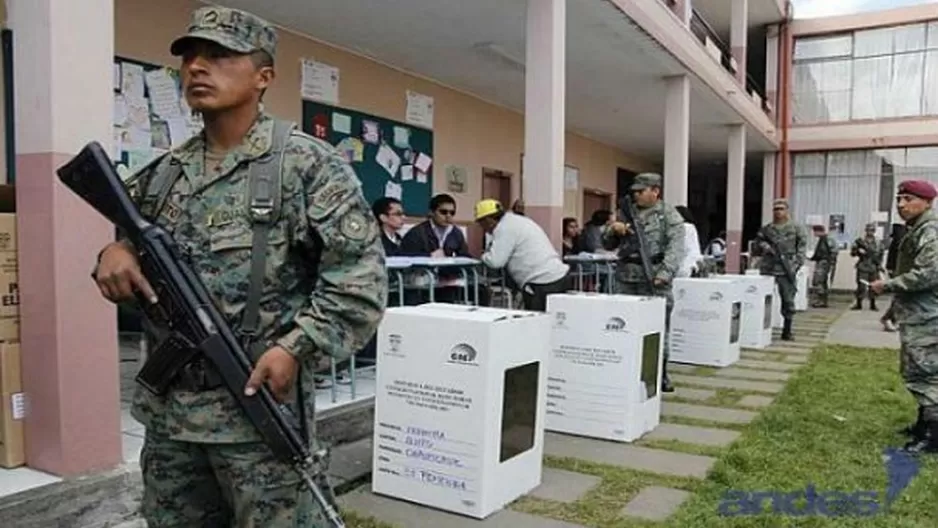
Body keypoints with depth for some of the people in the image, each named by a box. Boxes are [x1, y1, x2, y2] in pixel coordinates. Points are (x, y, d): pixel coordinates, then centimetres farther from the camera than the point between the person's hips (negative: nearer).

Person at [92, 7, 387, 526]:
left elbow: (360, 274, -12)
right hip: (167, 408, 6)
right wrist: (114, 253, -2)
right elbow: (129, 248, 22)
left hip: (259, 405, -6)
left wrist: (295, 347, -20)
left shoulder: (307, 164, -8)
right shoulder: (162, 173, 10)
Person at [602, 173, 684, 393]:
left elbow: (675, 248, -10)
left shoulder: (669, 215, 2)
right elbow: (608, 245, 19)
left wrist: (665, 273, -24)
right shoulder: (627, 212, 16)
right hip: (627, 278, 5)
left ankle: (661, 374, 11)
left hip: (654, 279, -5)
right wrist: (613, 229, -3)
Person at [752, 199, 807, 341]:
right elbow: (755, 250, 16)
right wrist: (763, 246, -6)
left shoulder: (796, 228, 7)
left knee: (788, 302, 1)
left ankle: (787, 331, 12)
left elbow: (802, 248, 2)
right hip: (767, 269, 2)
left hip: (786, 270, -1)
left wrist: (796, 264, -11)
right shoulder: (766, 229, 13)